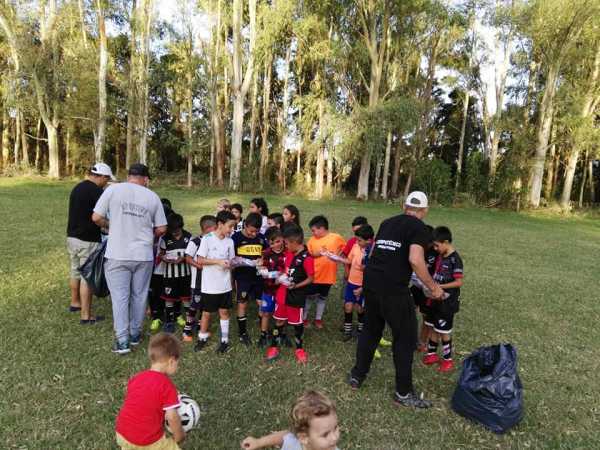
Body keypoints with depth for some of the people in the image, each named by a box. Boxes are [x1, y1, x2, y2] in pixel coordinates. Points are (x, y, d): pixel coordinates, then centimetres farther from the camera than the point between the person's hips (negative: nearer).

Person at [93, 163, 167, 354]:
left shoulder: (113, 190, -3)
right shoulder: (153, 197, 2)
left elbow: (96, 218, -4)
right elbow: (161, 229, 3)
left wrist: (110, 226, 16)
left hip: (117, 255, -1)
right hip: (144, 255, 2)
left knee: (120, 297, 6)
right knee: (139, 295, 14)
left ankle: (122, 340, 7)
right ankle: (135, 334, 27)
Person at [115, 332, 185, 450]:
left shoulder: (136, 377, 3)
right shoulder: (167, 385, -16)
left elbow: (135, 407, 13)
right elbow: (172, 417, -18)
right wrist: (178, 436, -2)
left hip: (122, 434, 6)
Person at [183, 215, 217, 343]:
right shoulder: (195, 242, -14)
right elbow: (188, 259, -14)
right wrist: (201, 266, -22)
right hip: (198, 280, -6)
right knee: (194, 306, 1)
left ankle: (201, 328, 31)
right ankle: (187, 331, 14)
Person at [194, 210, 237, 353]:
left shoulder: (229, 241, 2)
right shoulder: (207, 239, -12)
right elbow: (200, 260, -11)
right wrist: (218, 261, -20)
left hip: (225, 284, 4)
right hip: (209, 285, -3)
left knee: (224, 311, 10)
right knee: (207, 312, 10)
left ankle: (224, 340, 21)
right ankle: (202, 338, 29)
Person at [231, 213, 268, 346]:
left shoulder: (261, 238, 2)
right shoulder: (236, 237, -8)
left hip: (258, 276, 3)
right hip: (242, 277, -3)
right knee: (242, 304, 6)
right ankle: (243, 333, 21)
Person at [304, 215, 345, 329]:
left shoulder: (336, 238, -7)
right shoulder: (312, 239, -3)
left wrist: (338, 255, -5)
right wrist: (316, 253, -16)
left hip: (328, 275, 0)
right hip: (314, 275, 0)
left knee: (322, 298, 16)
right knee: (310, 297, 11)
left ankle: (318, 318, 33)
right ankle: (304, 317, 28)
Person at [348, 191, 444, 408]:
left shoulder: (387, 222, 16)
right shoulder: (419, 227, -4)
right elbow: (415, 260, -18)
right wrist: (433, 287, -7)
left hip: (370, 282, 7)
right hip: (393, 290, -7)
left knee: (370, 330, 22)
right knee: (405, 338, 9)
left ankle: (357, 376, 33)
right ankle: (403, 392, 19)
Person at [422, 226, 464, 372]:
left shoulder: (455, 259, -20)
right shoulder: (440, 256, 3)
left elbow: (459, 282, -21)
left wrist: (439, 286, -24)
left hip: (447, 302, -7)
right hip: (436, 299, 7)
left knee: (443, 332, 5)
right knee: (433, 327, 16)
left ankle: (448, 360, 22)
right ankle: (431, 354, 31)